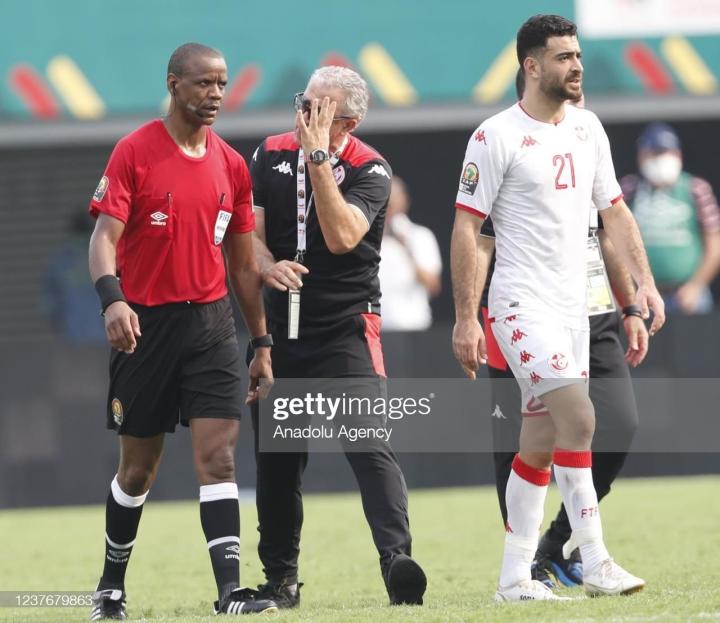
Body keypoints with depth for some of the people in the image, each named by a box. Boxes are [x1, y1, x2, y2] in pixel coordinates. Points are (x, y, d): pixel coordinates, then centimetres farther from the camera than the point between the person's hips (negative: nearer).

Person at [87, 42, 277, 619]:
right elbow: (105, 235, -14)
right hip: (145, 324, -3)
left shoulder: (231, 165, 8)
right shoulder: (135, 153, -6)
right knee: (139, 465, 7)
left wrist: (262, 343, 13)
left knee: (219, 455, -10)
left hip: (211, 323, 3)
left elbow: (243, 261, 14)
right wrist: (112, 298, -32)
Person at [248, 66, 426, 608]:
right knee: (276, 456, 9)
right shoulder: (272, 154, 5)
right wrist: (270, 267, -18)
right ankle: (280, 578, 20)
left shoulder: (370, 169, -8)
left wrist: (317, 154, -24)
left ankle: (397, 559, -27)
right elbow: (252, 233, 5)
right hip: (280, 326, 5)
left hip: (347, 325, -5)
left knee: (370, 444, -19)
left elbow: (341, 237, -23)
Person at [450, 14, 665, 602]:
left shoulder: (587, 128, 11)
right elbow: (466, 228, -9)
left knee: (540, 442, 8)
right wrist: (466, 318, -13)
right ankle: (595, 562, -17)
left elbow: (614, 210, 17)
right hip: (522, 304, -7)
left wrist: (644, 280, 4)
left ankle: (515, 577, 13)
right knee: (579, 416, -20)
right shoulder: (497, 136, -10)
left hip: (572, 306, 7)